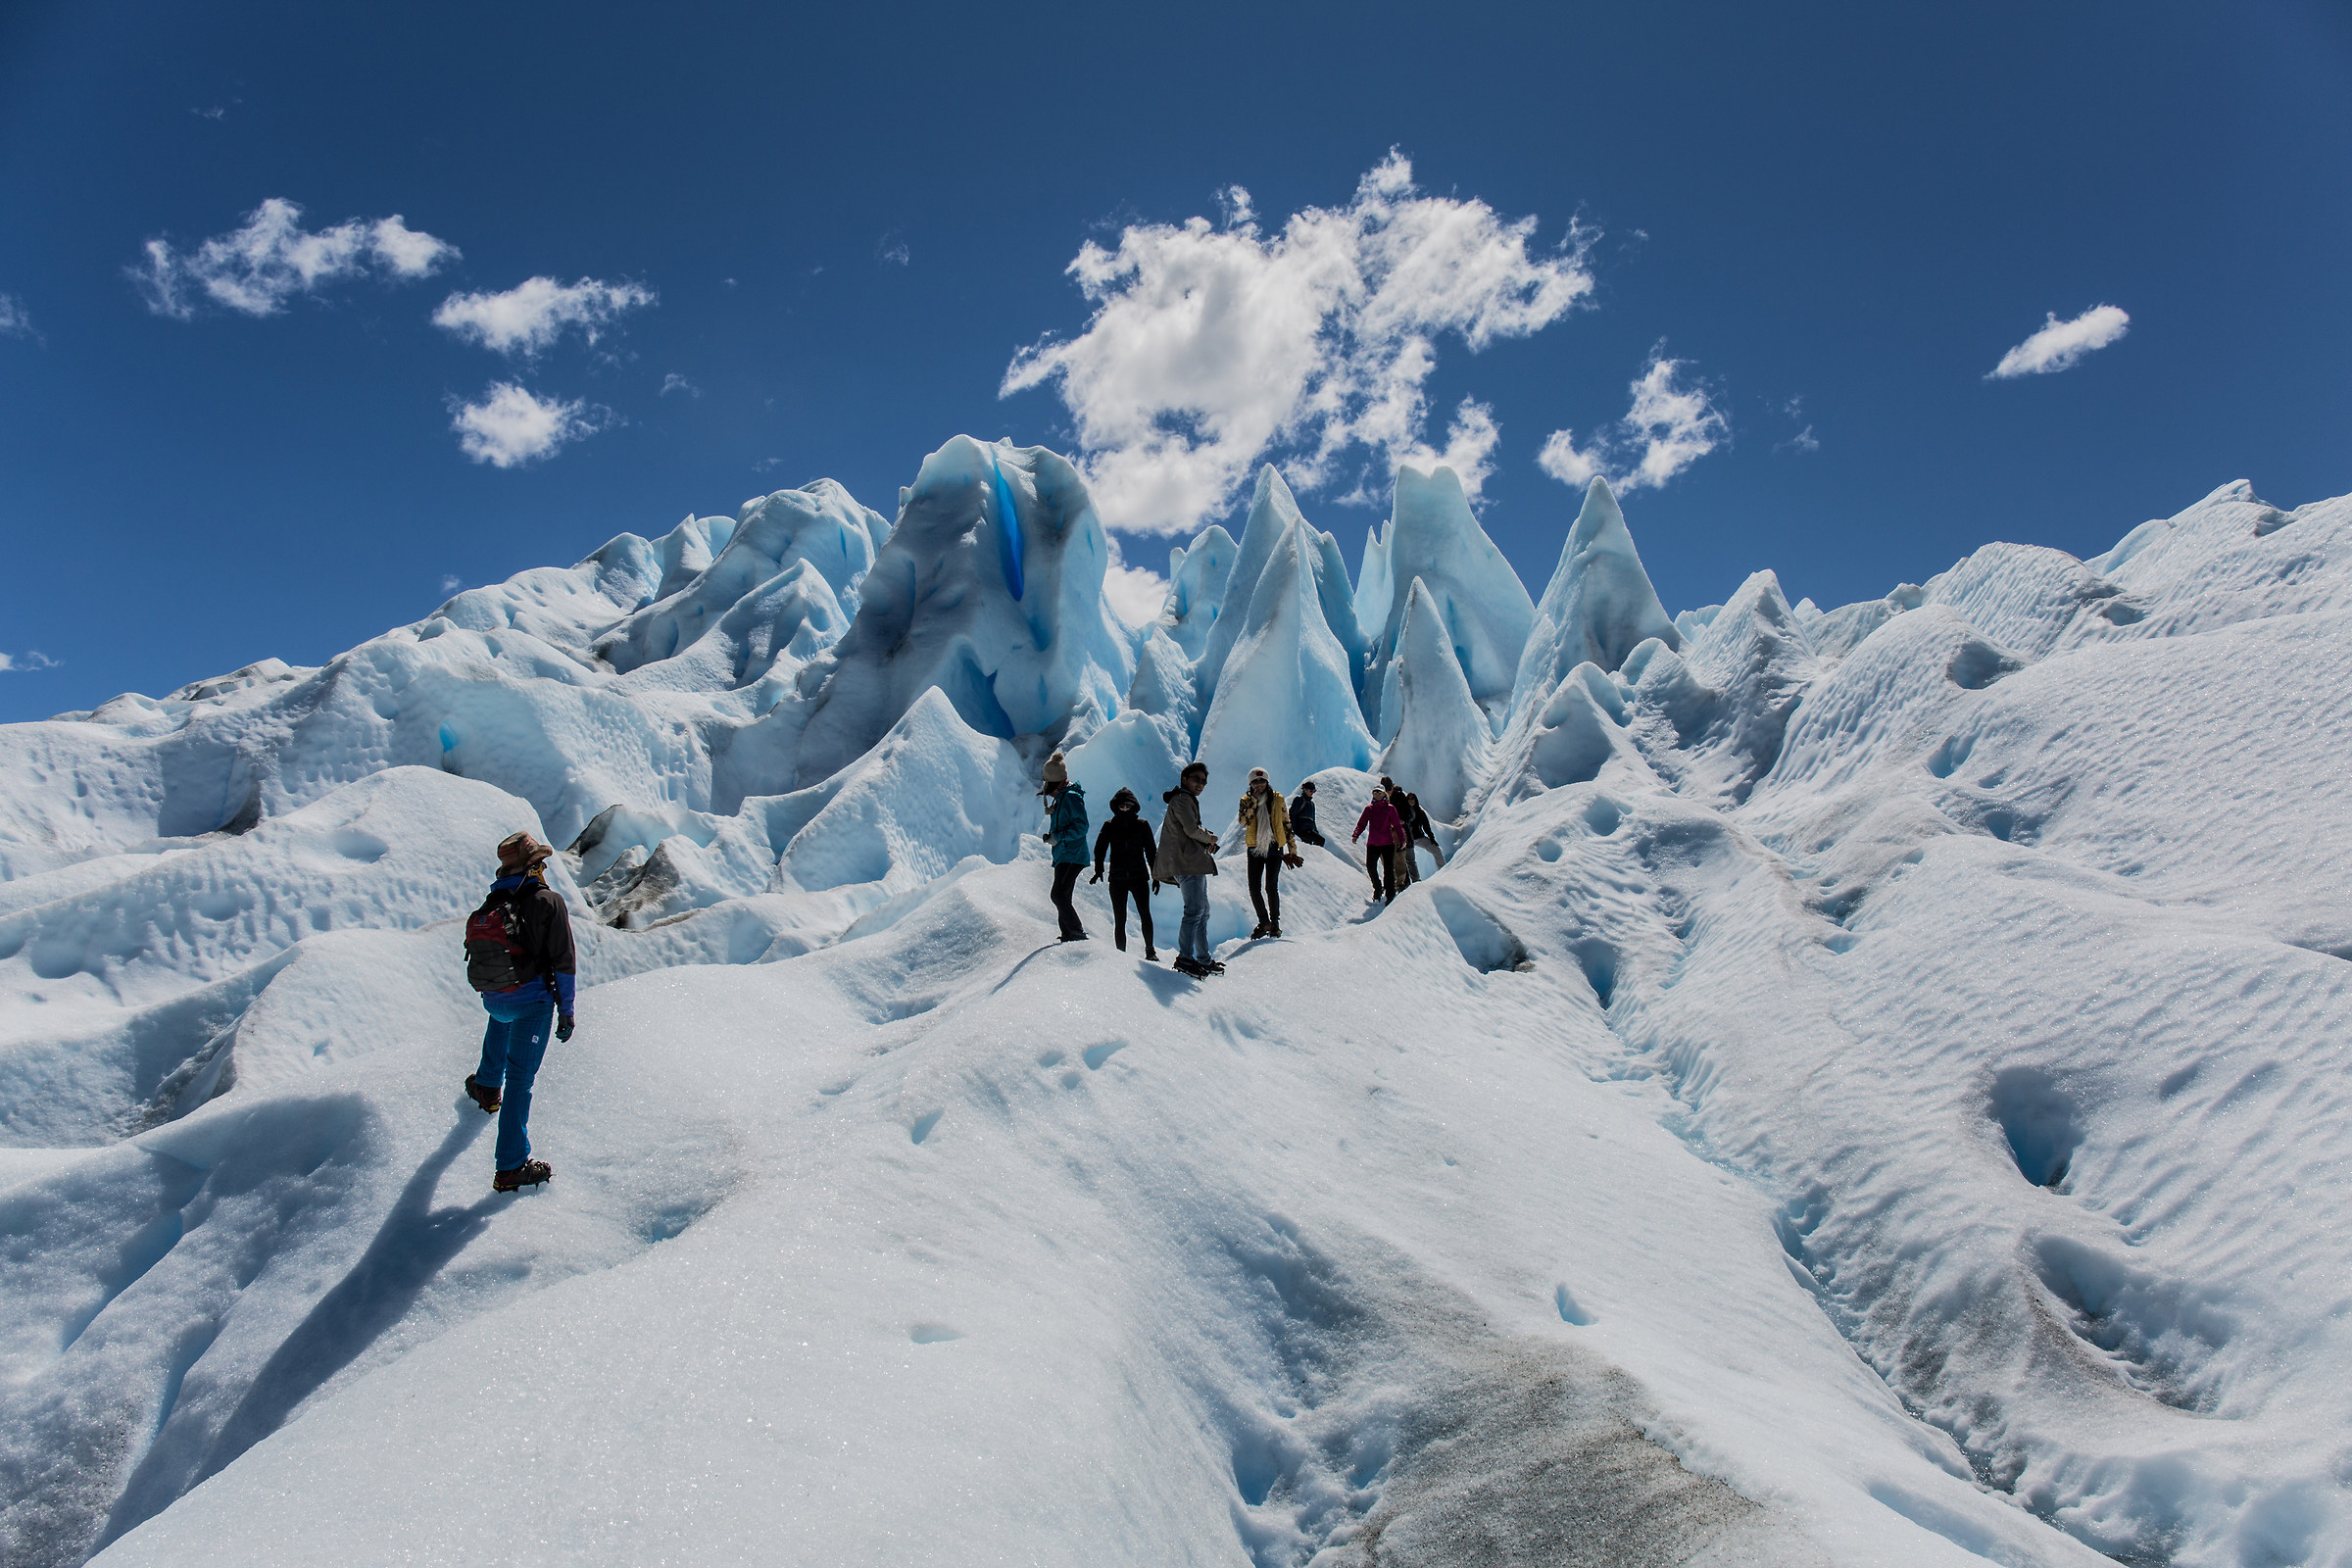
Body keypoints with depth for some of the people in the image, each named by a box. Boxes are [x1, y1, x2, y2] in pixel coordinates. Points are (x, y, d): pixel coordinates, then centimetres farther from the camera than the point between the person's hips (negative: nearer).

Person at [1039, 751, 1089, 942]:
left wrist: (1058, 837, -17)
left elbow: (1081, 826, -20)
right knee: (1062, 897, 11)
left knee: (1058, 895, -17)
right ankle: (1068, 936, 16)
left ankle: (1078, 934, -17)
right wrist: (1050, 836, 13)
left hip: (1072, 856, -10)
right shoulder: (1059, 798, 18)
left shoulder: (1071, 797, -13)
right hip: (1063, 857, 11)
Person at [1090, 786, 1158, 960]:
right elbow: (1100, 848, 3)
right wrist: (1099, 870, -12)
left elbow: (1151, 851, 9)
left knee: (1145, 915, -10)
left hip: (1139, 876, 0)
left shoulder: (1142, 825, 6)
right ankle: (1121, 953, 5)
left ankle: (1150, 950, 2)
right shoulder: (1110, 826, 7)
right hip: (1117, 879, 1)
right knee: (1119, 920, 0)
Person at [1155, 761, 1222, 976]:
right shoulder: (1182, 800, -9)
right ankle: (1185, 958, -18)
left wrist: (1207, 841, 5)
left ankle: (1204, 959, 20)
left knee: (1203, 911, 15)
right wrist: (1209, 838, -1)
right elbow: (1191, 829, -20)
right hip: (1188, 863, -11)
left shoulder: (1189, 801, 25)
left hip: (1194, 862, 11)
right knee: (1194, 910, -16)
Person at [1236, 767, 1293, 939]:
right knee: (1254, 888, 0)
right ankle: (1264, 922, 18)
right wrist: (1254, 801, -18)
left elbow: (1286, 823, 10)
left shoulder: (1277, 799, 3)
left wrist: (1291, 848, 9)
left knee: (1271, 887, -8)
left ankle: (1275, 922, 8)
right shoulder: (1246, 800, 4)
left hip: (1274, 847, -2)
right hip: (1255, 848, 2)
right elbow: (1243, 821, -13)